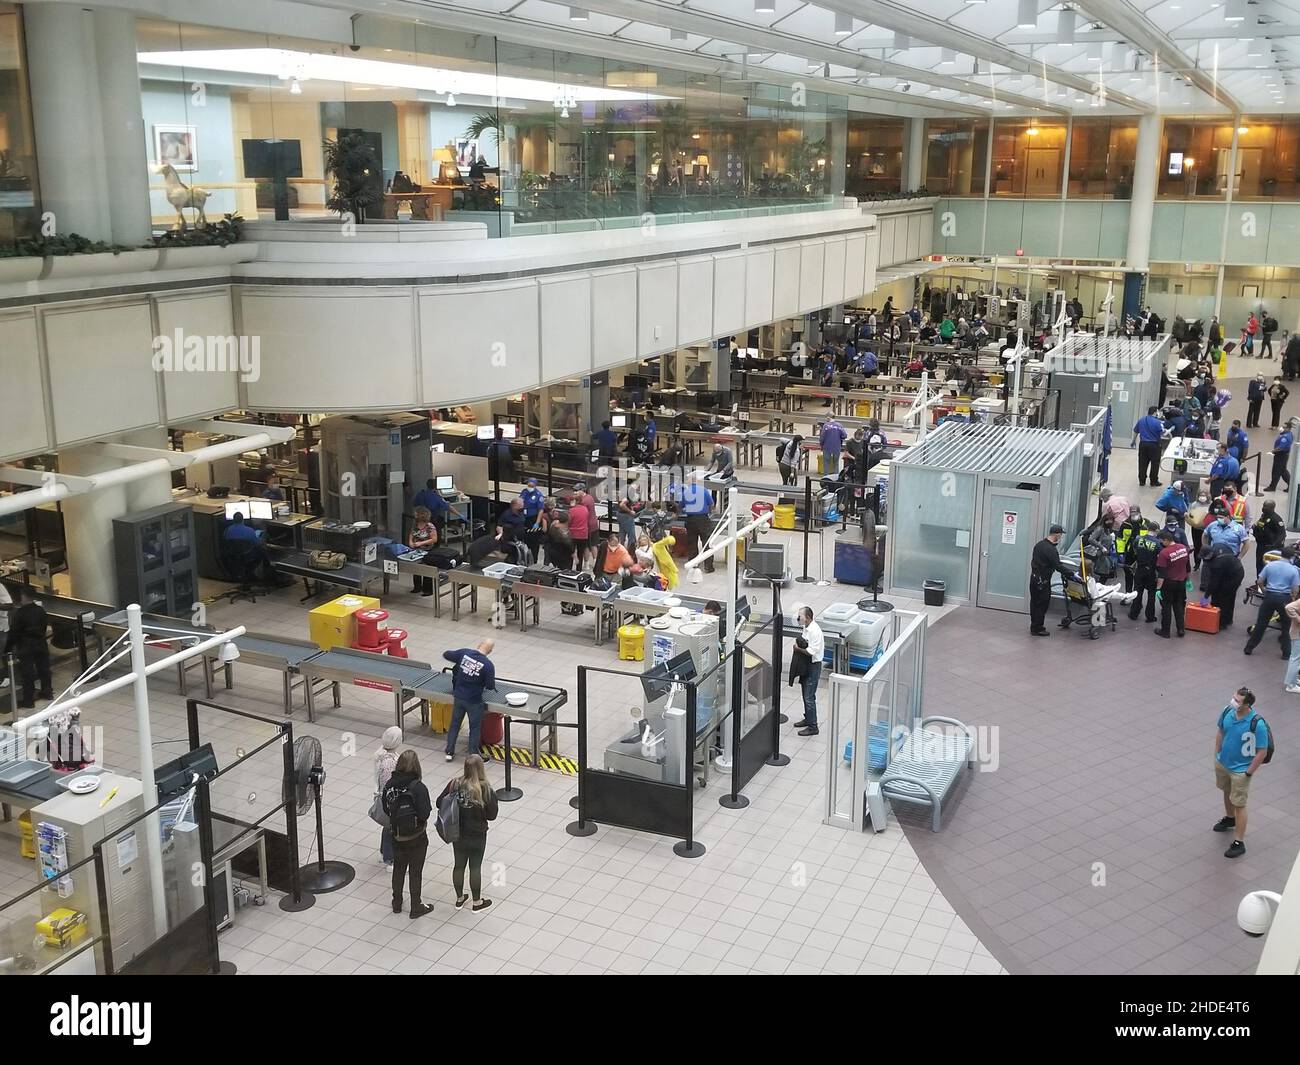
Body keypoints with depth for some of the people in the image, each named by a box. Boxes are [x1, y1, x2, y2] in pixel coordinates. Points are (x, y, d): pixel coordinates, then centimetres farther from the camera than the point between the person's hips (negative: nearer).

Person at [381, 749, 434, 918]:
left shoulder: (389, 785, -10)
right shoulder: (418, 787, -24)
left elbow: (386, 809, -1)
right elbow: (425, 814, -24)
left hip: (397, 836, 4)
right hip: (417, 838, -4)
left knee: (398, 868, 22)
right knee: (415, 872, 12)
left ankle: (397, 903, 36)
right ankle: (416, 907, 24)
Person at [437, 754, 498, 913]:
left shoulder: (454, 784, -14)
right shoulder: (486, 790, -23)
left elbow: (440, 803, -6)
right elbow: (492, 815, -18)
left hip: (457, 833, 3)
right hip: (477, 835, -3)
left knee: (459, 864, 19)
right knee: (475, 867, 12)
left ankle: (459, 898, 36)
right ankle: (477, 902, 27)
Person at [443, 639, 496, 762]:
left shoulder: (464, 653, -10)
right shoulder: (488, 665, -20)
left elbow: (445, 654, 5)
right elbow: (490, 686, -15)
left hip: (458, 697, 4)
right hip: (474, 701, -4)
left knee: (454, 724, 19)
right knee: (475, 728, 14)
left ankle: (449, 752, 30)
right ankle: (474, 755, 23)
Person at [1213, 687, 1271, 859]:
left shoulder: (1257, 724, -30)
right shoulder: (1228, 711, -13)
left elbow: (1262, 752, -21)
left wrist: (1248, 773, -15)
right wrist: (1217, 755, 9)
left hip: (1240, 770, -6)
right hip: (1222, 763, 6)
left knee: (1239, 805, 2)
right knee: (1227, 792, 28)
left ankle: (1239, 843, 12)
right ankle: (1229, 819, 53)